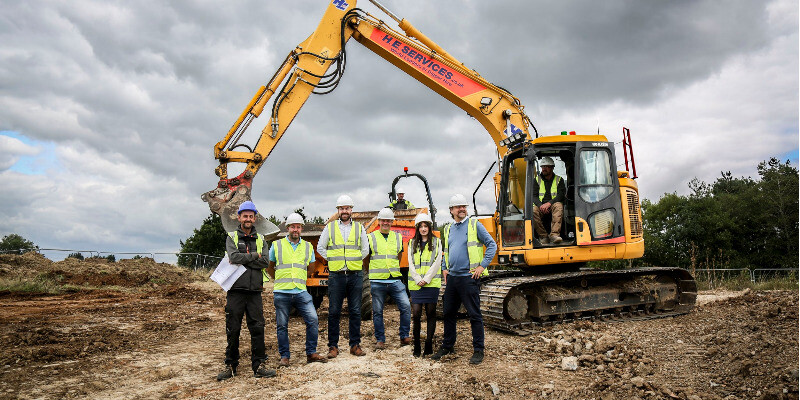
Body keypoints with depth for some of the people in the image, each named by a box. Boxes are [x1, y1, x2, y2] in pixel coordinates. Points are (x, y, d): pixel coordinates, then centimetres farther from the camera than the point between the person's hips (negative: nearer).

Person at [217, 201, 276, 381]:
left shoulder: (260, 239, 13)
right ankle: (230, 365, 15)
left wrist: (243, 259, -10)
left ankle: (258, 365, 8)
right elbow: (234, 257, -12)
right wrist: (254, 255, -5)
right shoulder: (231, 237, 6)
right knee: (233, 330, 3)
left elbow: (264, 262, -3)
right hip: (236, 290, -2)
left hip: (255, 291, 2)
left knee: (258, 328, 0)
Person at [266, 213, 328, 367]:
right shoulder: (277, 246, 5)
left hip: (301, 292, 2)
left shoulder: (308, 247, 11)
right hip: (281, 293, -1)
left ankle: (311, 353, 6)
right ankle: (284, 357, 16)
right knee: (282, 325, 4)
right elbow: (269, 267, 16)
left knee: (313, 320, -7)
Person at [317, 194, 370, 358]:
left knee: (355, 312, 5)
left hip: (355, 275, 1)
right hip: (336, 275, -1)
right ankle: (333, 346, 11)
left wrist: (354, 261, 6)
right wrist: (333, 259, 5)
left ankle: (355, 345, 14)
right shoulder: (329, 227, 6)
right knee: (334, 312, 2)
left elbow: (365, 250, 14)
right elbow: (320, 248, 12)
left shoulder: (359, 227, 8)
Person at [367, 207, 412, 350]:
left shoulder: (398, 237, 12)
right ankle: (380, 340, 17)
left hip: (395, 281, 2)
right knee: (378, 312, 4)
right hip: (377, 282, -2)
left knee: (406, 306, -8)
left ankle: (404, 337, 6)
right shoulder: (371, 237, 4)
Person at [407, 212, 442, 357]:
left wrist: (426, 279, -10)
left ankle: (429, 344, 9)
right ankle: (416, 345, 5)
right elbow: (411, 264, 6)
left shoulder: (436, 242, 8)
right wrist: (418, 280, -7)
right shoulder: (412, 244, 14)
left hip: (432, 283, -1)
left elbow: (437, 263, -1)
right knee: (416, 314, -4)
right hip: (415, 284, 1)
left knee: (431, 313, 2)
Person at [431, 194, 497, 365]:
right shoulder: (448, 229, 14)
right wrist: (444, 268, 14)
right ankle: (447, 346, 27)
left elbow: (492, 245, -4)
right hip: (452, 277, 6)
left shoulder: (474, 225, -3)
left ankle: (478, 350, 9)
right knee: (448, 313, 13)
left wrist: (482, 265, -10)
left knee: (474, 314, -1)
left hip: (469, 277, -6)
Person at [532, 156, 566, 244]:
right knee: (533, 210, -33)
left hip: (553, 205, -1)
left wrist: (549, 203, -21)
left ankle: (554, 234, -46)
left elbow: (560, 195, -2)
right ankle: (543, 236, -29)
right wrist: (540, 205, -19)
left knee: (558, 206, -37)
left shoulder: (559, 180, 12)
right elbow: (534, 196, 3)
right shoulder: (537, 180, 14)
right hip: (540, 205, 1)